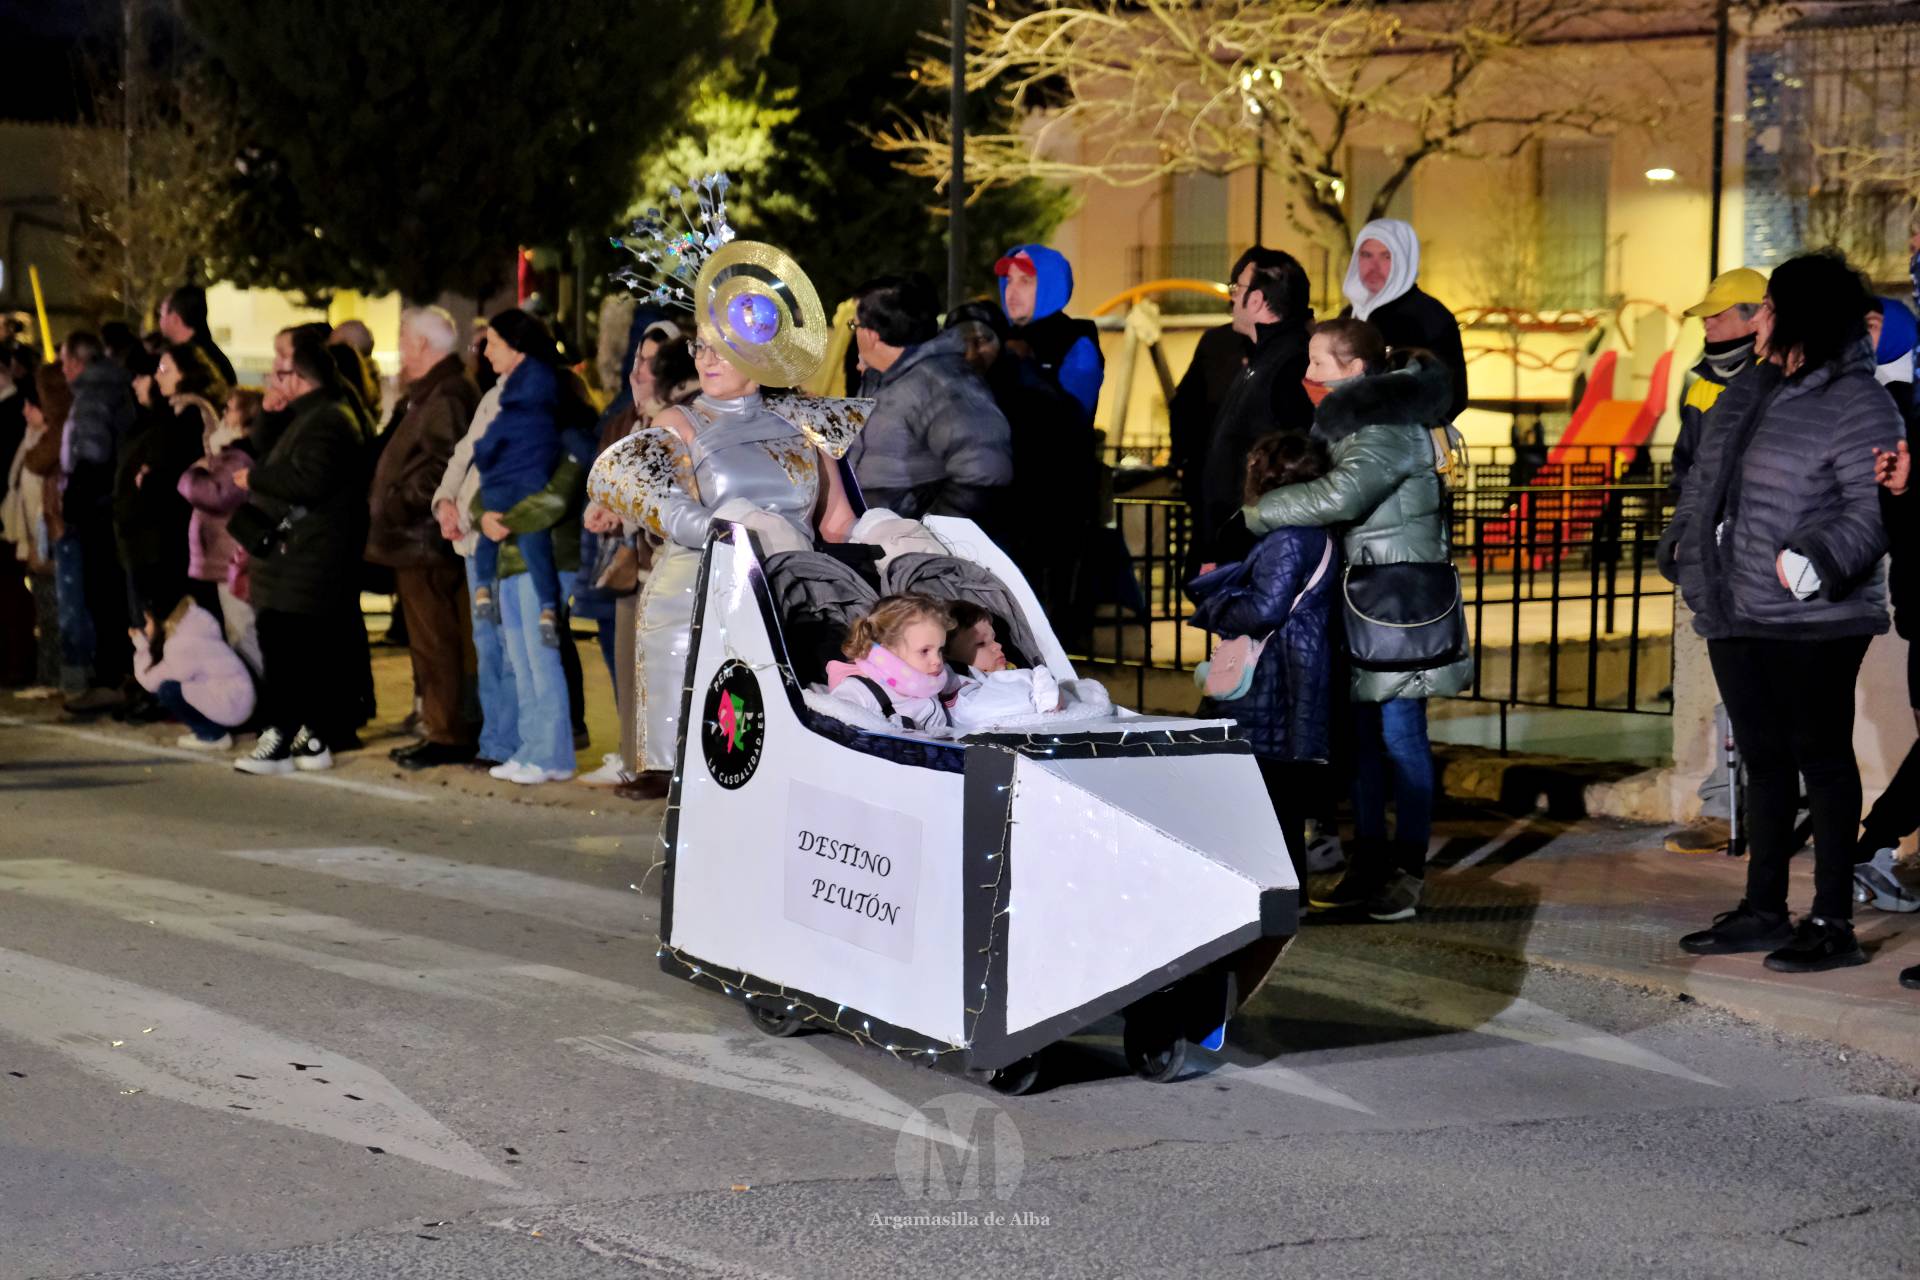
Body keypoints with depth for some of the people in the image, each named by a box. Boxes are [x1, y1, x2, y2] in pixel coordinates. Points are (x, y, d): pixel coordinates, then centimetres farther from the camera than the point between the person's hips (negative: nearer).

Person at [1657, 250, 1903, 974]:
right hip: (1734, 615, 8)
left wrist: (1815, 560, -26)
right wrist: (1685, 543, 13)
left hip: (1812, 621, -8)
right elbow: (1702, 478, 24)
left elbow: (1874, 506, -17)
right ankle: (1764, 910, 22)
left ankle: (1833, 923, 4)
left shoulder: (1856, 405, -10)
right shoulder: (1747, 392, 15)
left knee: (1821, 757, -2)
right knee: (1762, 757, 13)